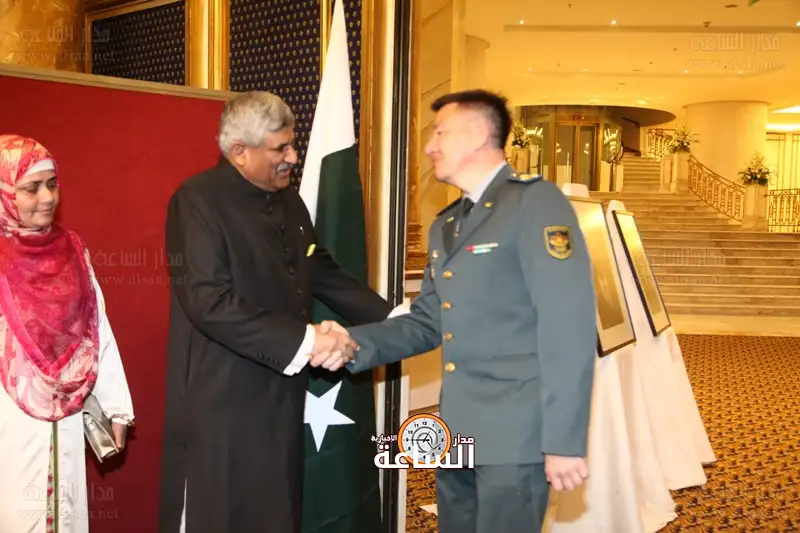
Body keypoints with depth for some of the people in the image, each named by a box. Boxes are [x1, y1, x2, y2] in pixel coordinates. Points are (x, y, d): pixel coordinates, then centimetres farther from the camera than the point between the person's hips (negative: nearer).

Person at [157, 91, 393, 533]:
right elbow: (209, 302, -25)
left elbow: (322, 273, 15)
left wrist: (392, 317, 5)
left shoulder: (288, 201, 9)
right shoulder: (198, 200, -15)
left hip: (280, 395, 7)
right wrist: (304, 340, -26)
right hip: (221, 403, -7)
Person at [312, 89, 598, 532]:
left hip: (514, 432, -7)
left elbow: (567, 326, -18)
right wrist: (356, 342, -4)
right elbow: (428, 322, 12)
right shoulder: (444, 225, 14)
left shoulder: (536, 202, -11)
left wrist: (563, 439, -19)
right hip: (457, 432, 8)